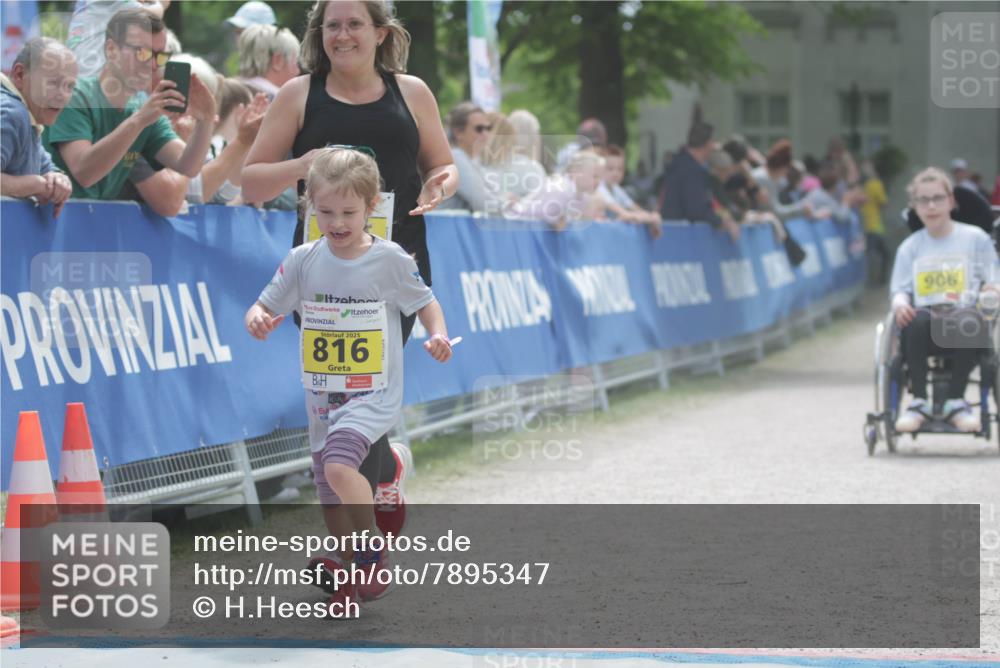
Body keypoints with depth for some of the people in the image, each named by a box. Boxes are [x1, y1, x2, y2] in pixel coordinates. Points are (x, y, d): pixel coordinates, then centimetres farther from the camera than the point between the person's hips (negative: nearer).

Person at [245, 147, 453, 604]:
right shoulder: (303, 261, -1)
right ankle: (348, 571, 34)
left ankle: (373, 548, -7)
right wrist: (257, 319, -21)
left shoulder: (389, 259, -8)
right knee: (330, 497, 14)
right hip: (322, 397, 5)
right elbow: (266, 307, 2)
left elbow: (424, 302, 4)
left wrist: (438, 335, -15)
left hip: (374, 395, -5)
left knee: (338, 466, -28)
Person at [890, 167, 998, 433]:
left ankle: (956, 401, -26)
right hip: (926, 322, 1)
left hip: (963, 314, -1)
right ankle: (919, 401, -27)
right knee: (916, 320, -37)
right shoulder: (910, 247, 17)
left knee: (969, 322, -39)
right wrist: (900, 303, -11)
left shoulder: (975, 238, 12)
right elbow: (899, 289, 13)